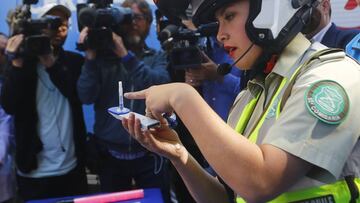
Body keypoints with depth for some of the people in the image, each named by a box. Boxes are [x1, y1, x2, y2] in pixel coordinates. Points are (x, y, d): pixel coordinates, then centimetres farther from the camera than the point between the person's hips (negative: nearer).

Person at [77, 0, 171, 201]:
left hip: (148, 153, 0)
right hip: (110, 154, 1)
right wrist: (91, 57, -18)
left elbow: (160, 85, -16)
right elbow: (86, 96, -7)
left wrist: (125, 55, -22)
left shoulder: (157, 57, 5)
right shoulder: (103, 56, 3)